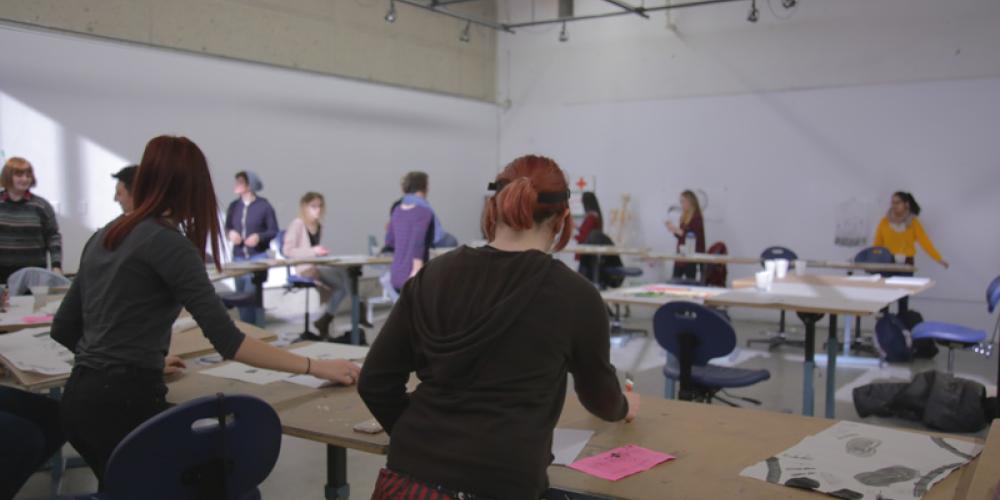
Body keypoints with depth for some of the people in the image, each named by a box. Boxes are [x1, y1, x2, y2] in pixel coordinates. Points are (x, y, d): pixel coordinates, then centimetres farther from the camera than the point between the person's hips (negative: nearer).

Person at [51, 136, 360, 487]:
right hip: (124, 402, -9)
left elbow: (63, 328, 19)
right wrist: (314, 367, -15)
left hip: (80, 399, 9)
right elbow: (227, 341, -19)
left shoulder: (104, 237, 12)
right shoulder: (167, 242, -13)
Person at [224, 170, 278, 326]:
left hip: (258, 256, -4)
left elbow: (274, 230, -3)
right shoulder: (234, 206, 4)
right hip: (238, 257, 5)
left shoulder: (264, 205, -7)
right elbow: (227, 227, 13)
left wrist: (259, 237, -20)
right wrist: (231, 233, -10)